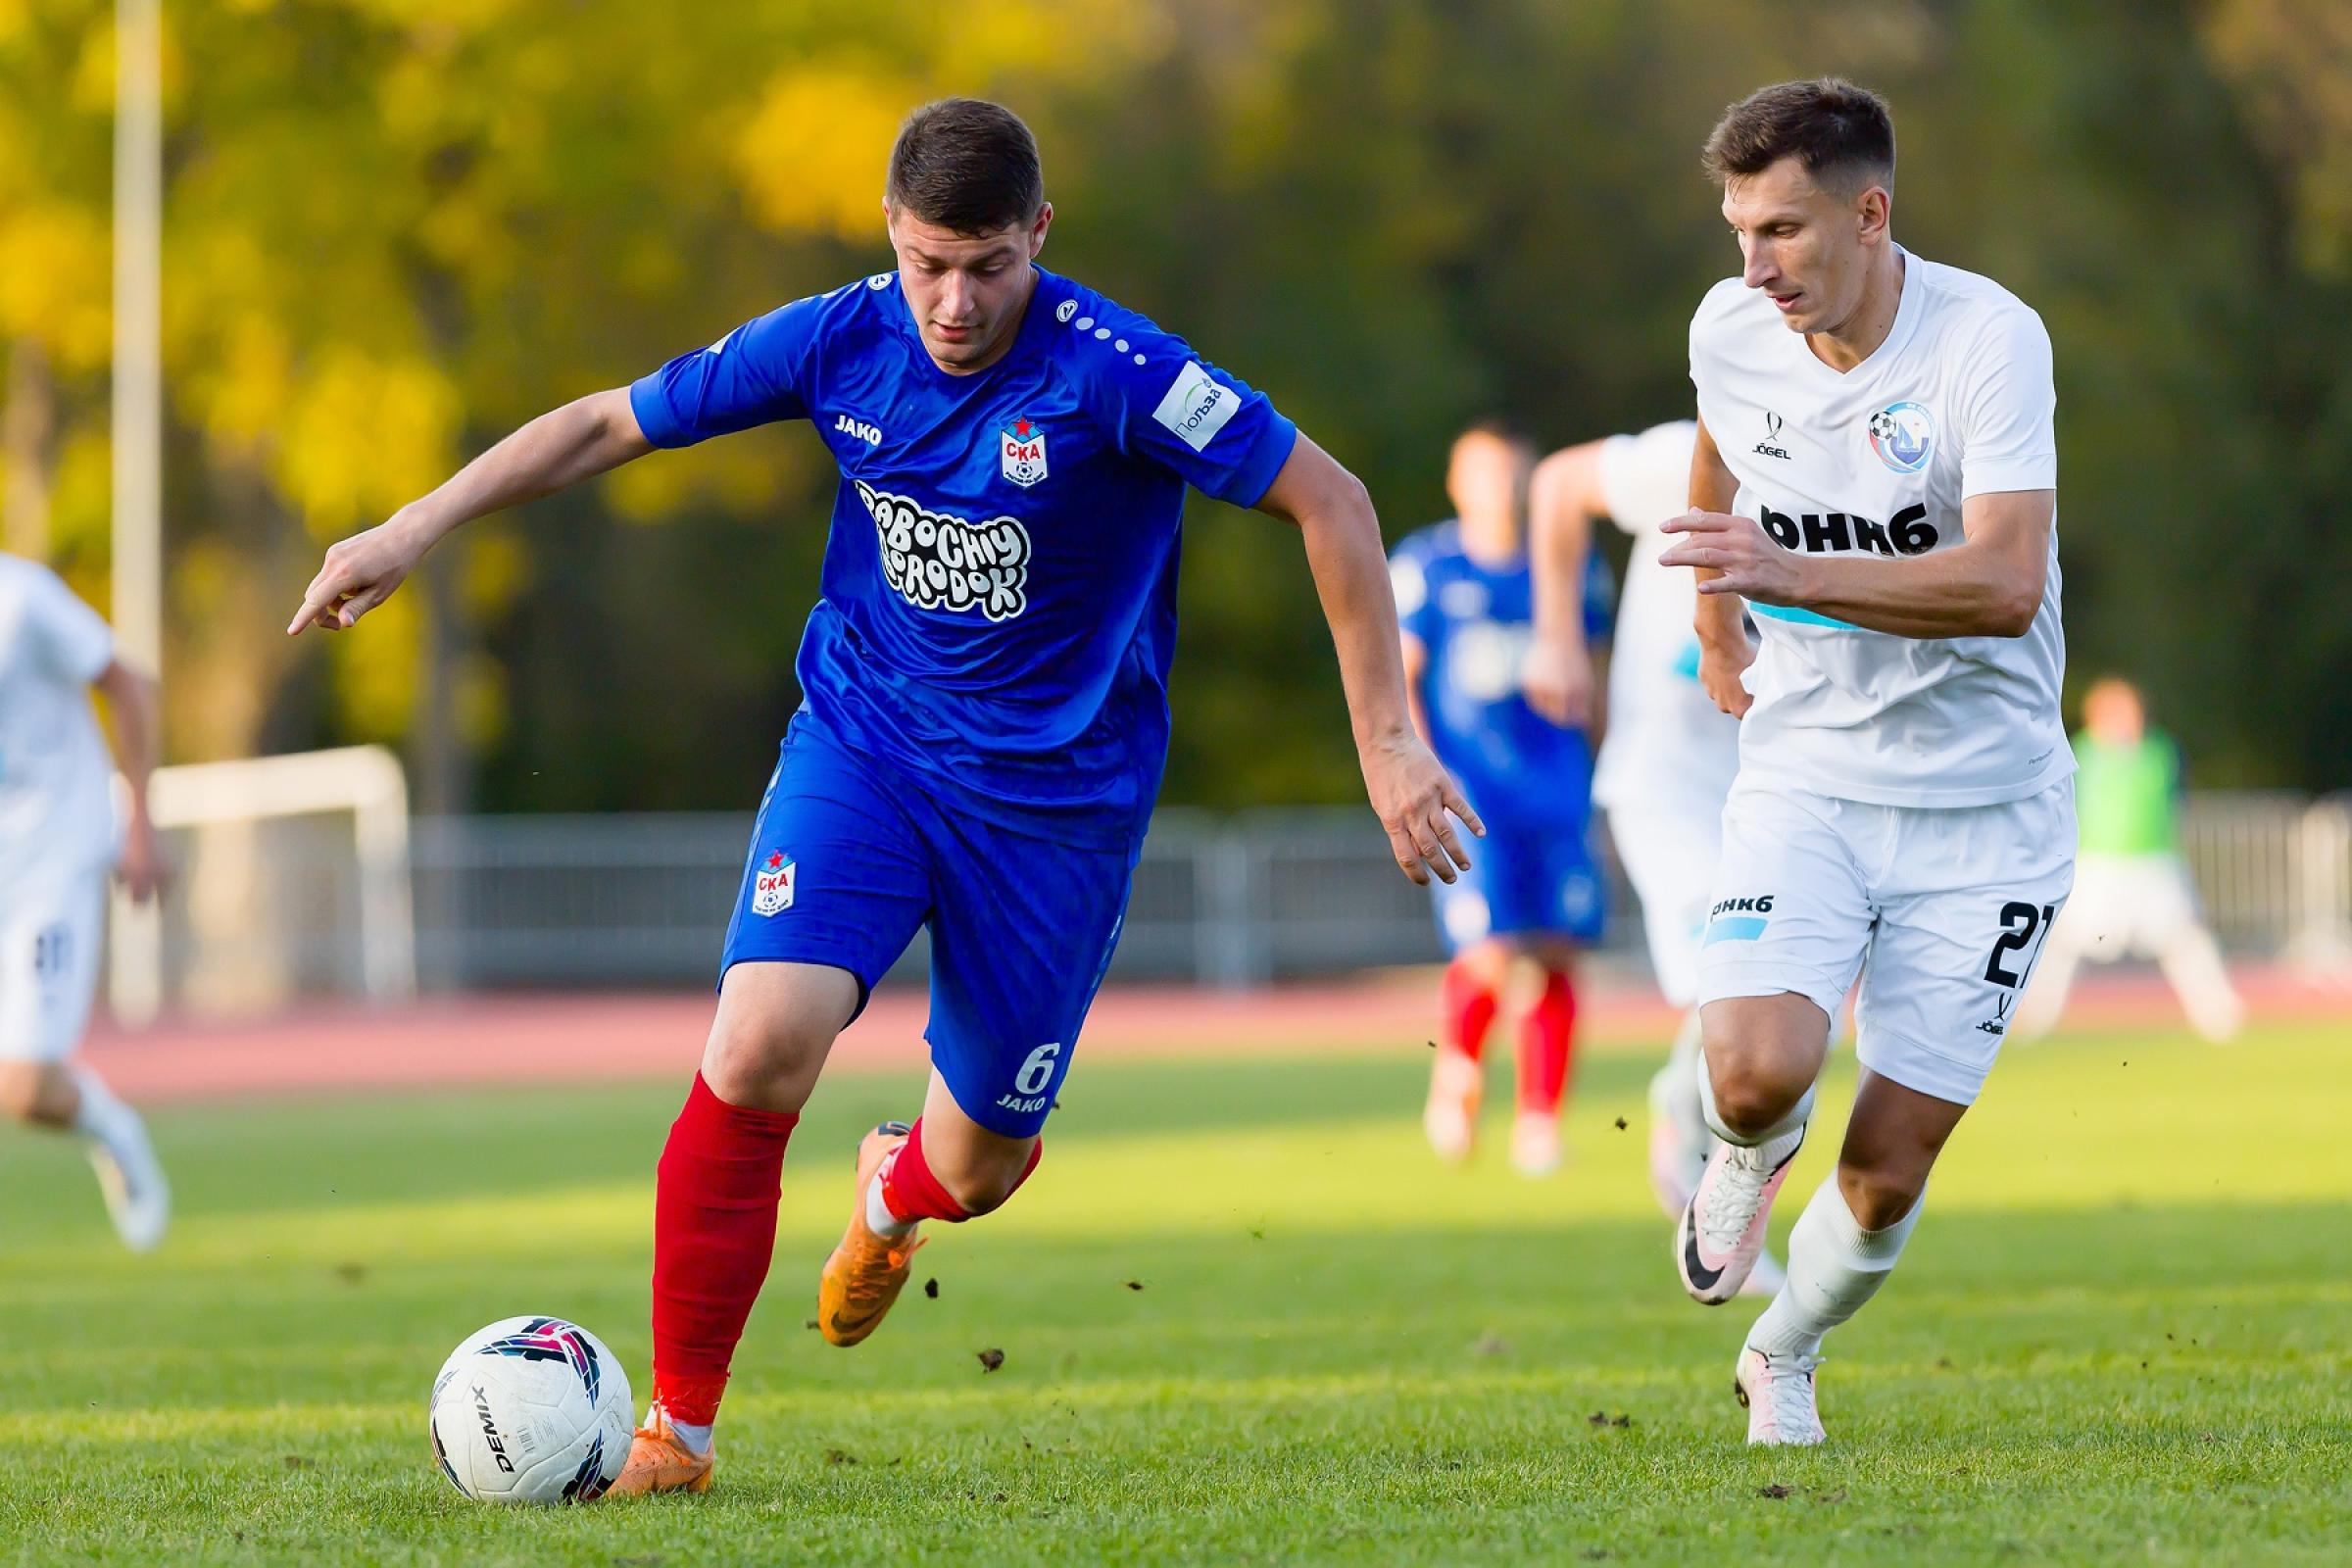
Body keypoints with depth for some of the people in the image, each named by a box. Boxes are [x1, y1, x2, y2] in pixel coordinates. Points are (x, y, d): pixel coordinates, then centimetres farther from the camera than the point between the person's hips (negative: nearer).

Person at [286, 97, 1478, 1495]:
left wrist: (1388, 740, -17)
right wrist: (415, 530, -4)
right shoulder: (839, 344, -9)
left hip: (1057, 793, -1)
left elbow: (1328, 500, -16)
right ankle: (676, 1428, -8)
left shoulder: (1112, 374, -21)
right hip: (861, 742, 2)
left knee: (977, 1169, 7)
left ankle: (894, 1194, 49)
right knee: (759, 1052, -22)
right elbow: (610, 424, 3)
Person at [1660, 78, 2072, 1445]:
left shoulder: (1988, 338, -19)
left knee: (1890, 1166, -1)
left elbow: (2003, 582, -30)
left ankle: (1785, 1355, 30)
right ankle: (1747, 1160, 14)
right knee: (1758, 1072, -23)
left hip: (1986, 805, -2)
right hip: (1807, 778, 2)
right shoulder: (1732, 331, -4)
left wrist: (1791, 575, -37)